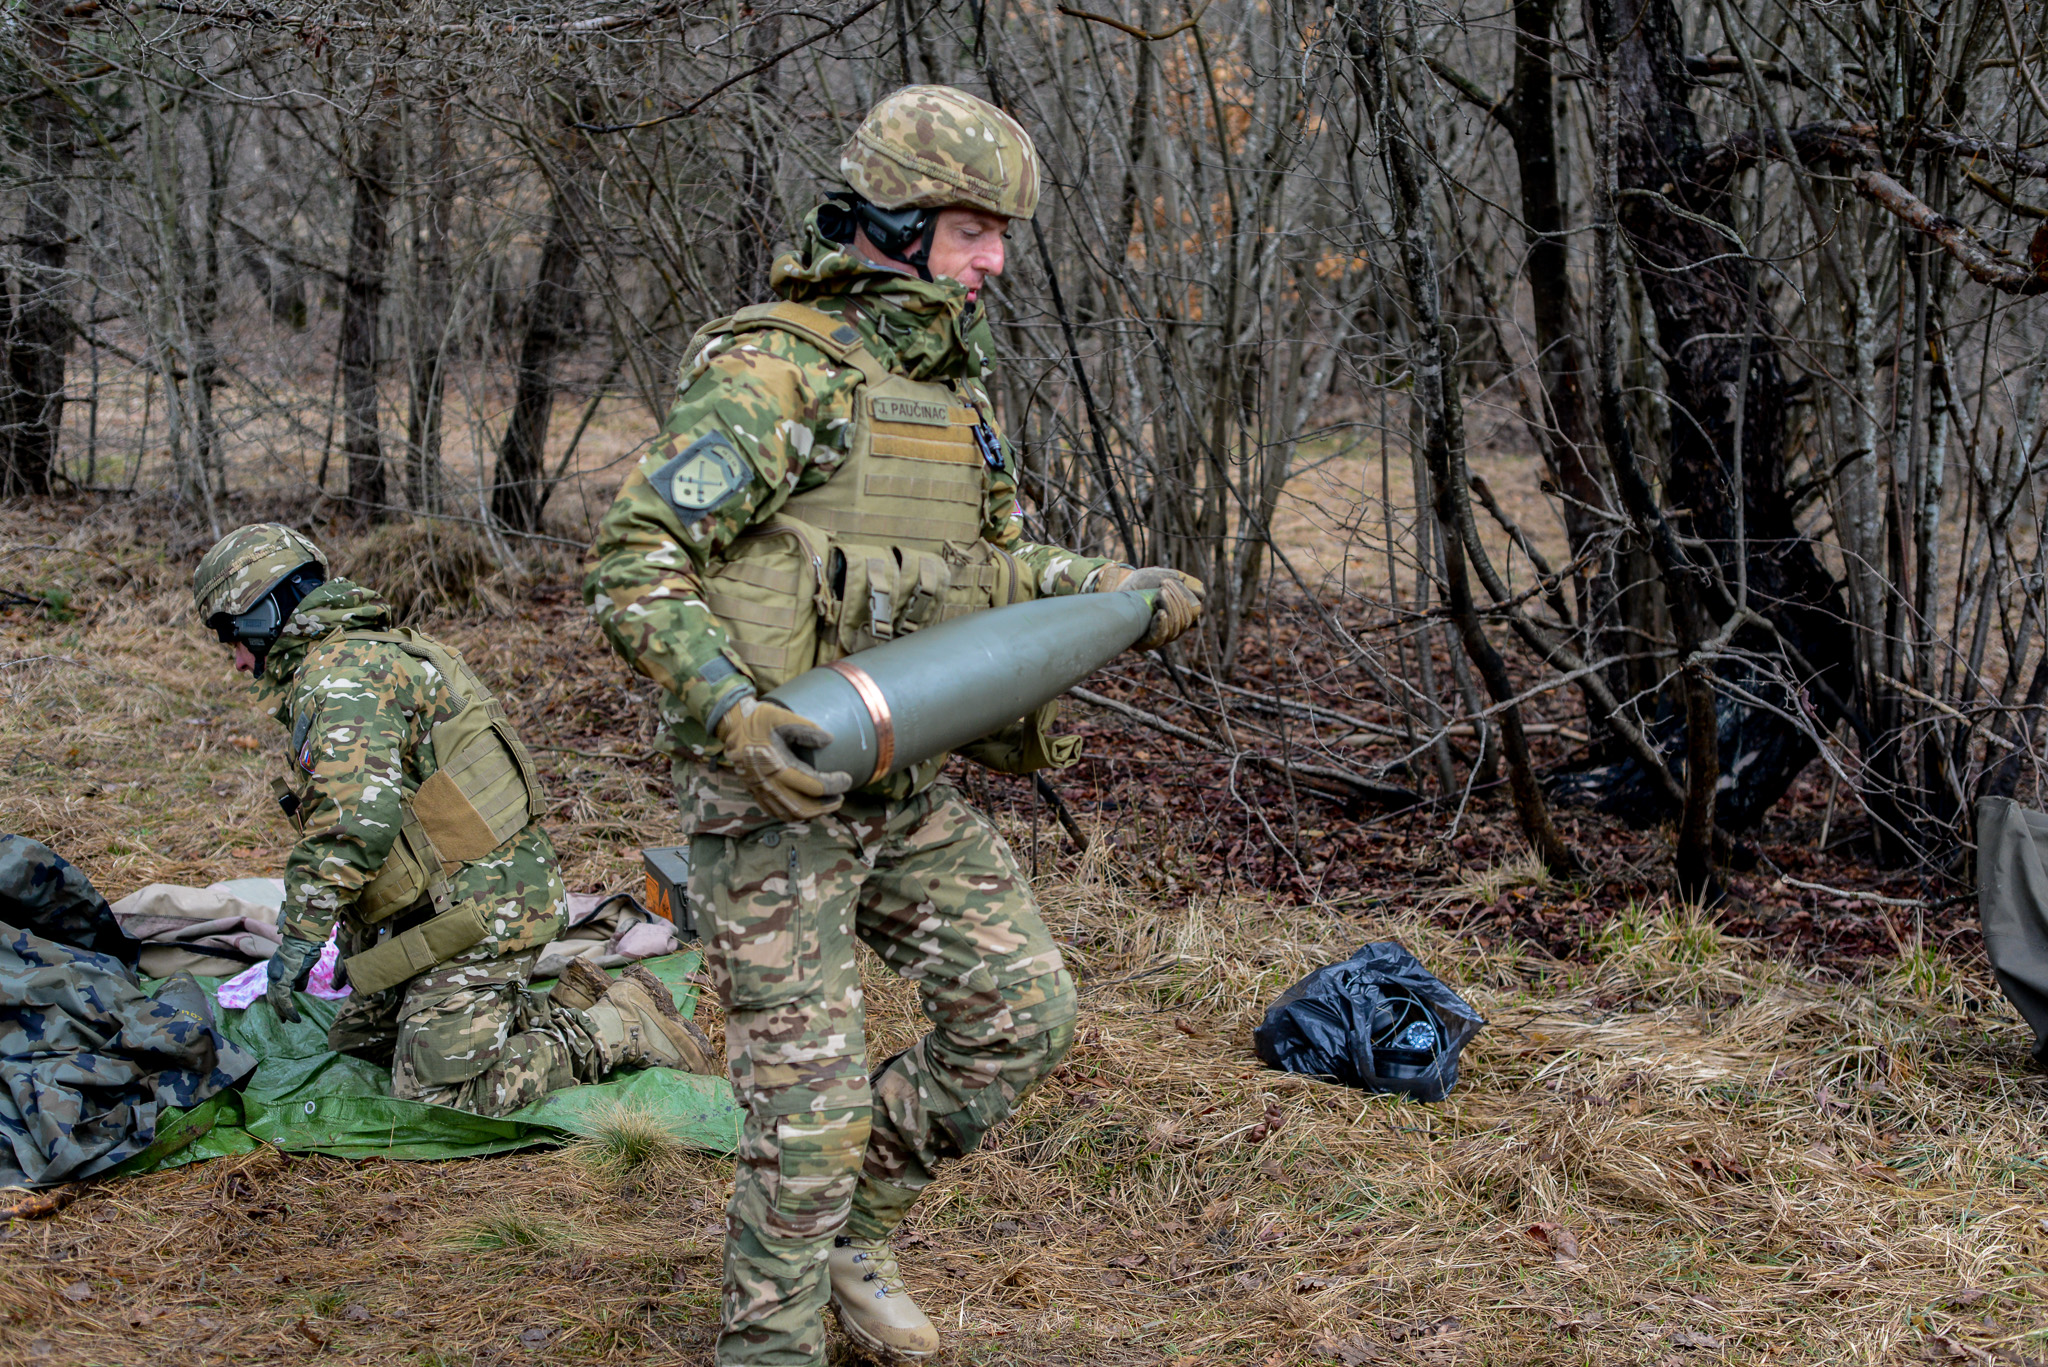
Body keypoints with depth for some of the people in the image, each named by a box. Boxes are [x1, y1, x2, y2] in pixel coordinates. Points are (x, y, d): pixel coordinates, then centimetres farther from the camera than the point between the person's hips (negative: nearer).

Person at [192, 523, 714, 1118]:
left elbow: (360, 821, -30)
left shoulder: (339, 676, -17)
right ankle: (568, 1011, 16)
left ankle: (623, 1024, 0)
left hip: (478, 907, -11)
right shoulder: (376, 652, 18)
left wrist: (301, 936, -21)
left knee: (436, 1094, -8)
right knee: (357, 1037, 19)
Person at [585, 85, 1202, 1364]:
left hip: (911, 787, 8)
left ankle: (855, 1226, 26)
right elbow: (634, 561, -19)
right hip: (776, 792, -8)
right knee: (813, 1096, -3)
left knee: (1026, 1008, 6)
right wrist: (733, 714, -30)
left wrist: (1116, 587, 13)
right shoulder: (774, 372, -15)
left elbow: (989, 566, 27)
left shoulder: (957, 385, 13)